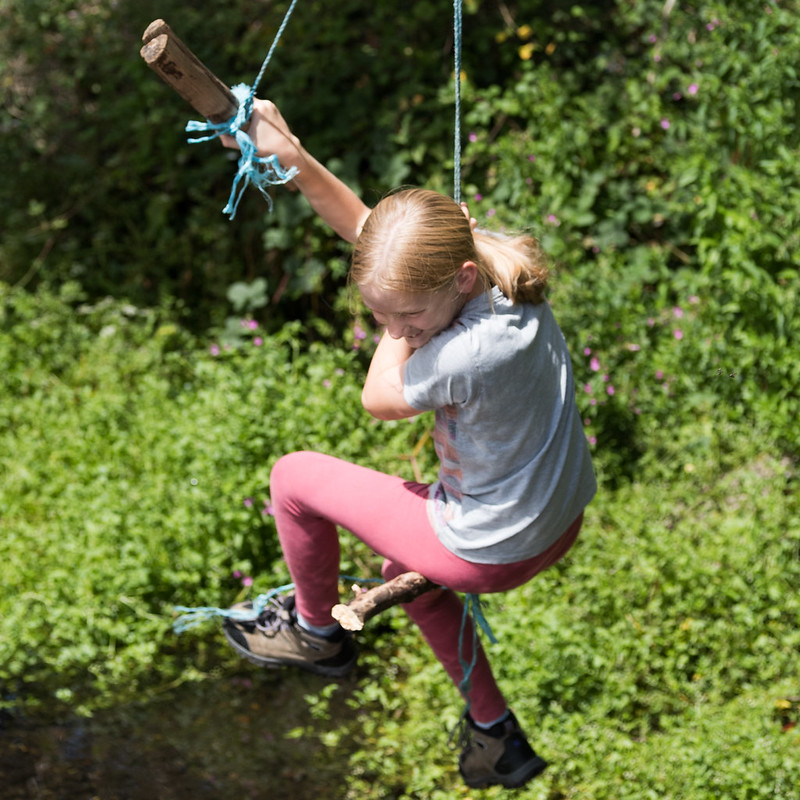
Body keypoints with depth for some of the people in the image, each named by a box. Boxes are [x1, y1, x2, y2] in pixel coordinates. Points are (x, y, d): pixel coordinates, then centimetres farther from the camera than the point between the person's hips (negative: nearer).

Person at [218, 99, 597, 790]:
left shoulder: (476, 351, -38)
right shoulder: (489, 261, -13)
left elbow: (380, 397, -17)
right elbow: (365, 227, 0)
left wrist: (408, 320, -13)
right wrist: (294, 158, -11)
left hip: (492, 549, -9)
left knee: (294, 478, 6)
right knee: (402, 565, 37)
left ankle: (316, 629, 32)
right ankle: (498, 737, 40)